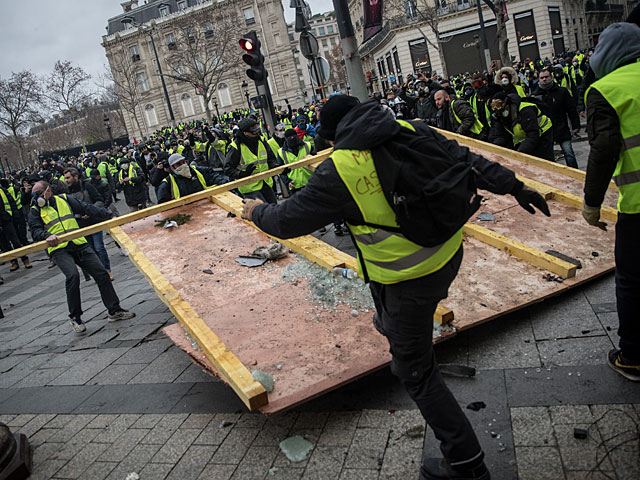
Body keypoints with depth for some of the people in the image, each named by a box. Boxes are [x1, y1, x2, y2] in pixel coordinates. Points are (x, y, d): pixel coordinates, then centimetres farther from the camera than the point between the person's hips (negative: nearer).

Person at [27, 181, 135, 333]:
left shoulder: (64, 199, 15)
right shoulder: (35, 211, 8)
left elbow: (88, 209, 11)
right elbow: (36, 231, -6)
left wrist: (111, 216, 4)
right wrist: (48, 236, -29)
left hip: (79, 244, 3)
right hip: (59, 249, -3)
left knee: (101, 272, -4)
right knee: (72, 275, -26)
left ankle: (115, 310, 7)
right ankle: (75, 317, -9)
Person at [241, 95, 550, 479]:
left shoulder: (338, 170, -17)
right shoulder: (410, 129, -2)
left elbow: (289, 220, -7)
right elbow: (465, 159, 5)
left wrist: (258, 212, 14)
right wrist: (513, 186, 17)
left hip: (410, 280, -7)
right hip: (450, 253, 7)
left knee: (415, 371, 11)